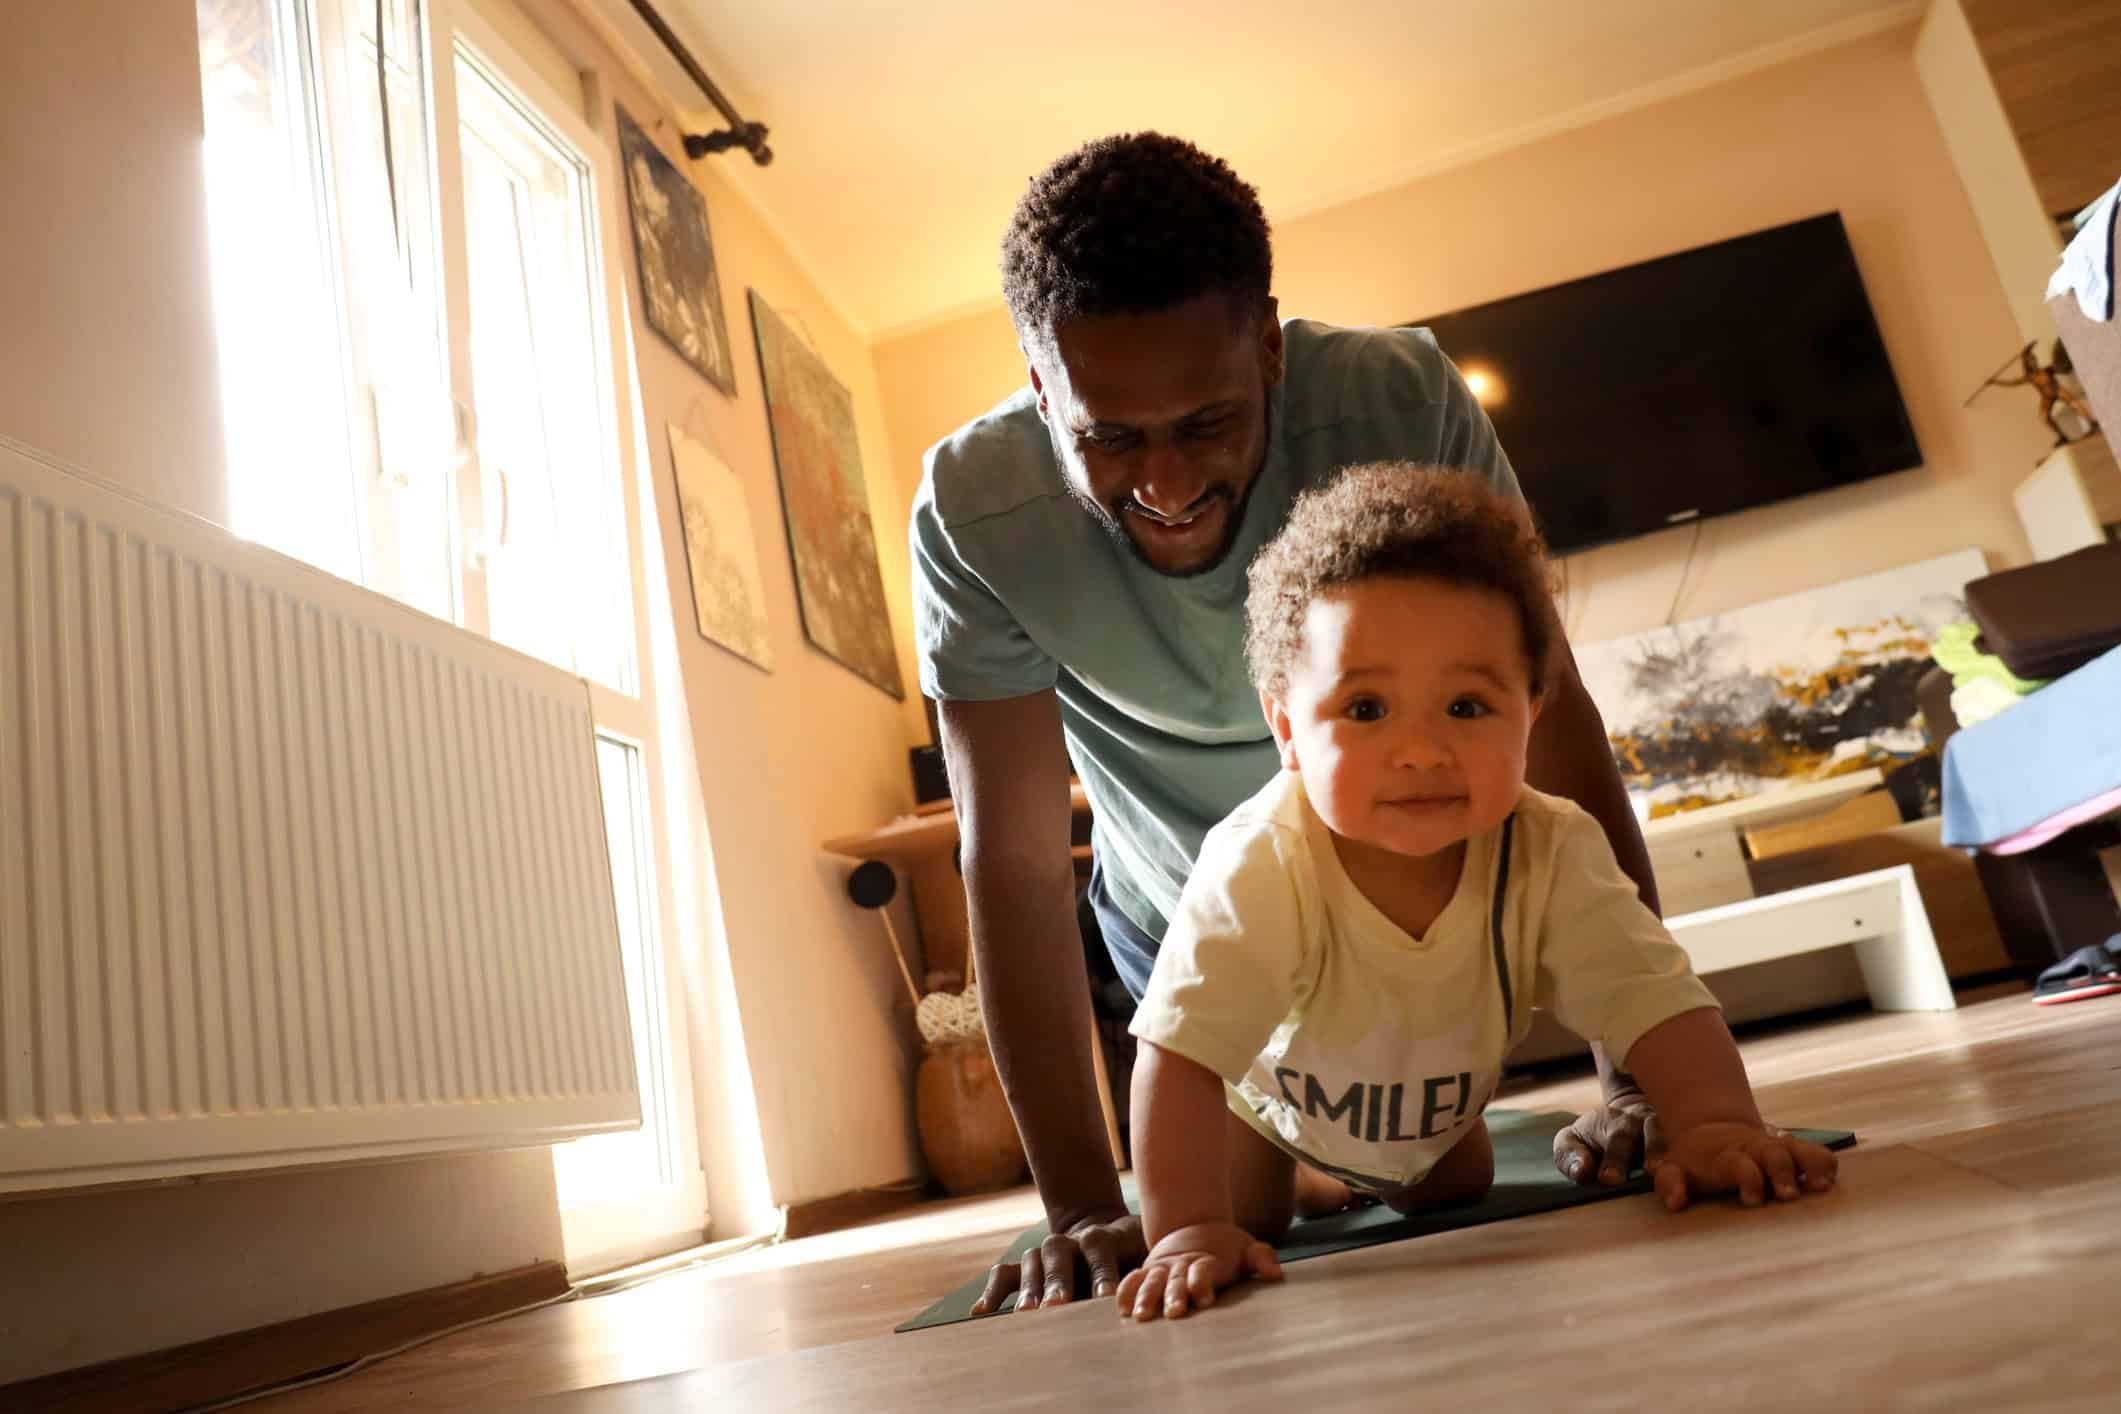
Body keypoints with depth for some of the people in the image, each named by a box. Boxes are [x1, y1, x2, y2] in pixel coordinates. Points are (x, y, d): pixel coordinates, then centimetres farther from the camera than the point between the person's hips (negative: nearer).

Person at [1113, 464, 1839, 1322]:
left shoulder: (1552, 856, -35)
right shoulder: (1260, 871, -46)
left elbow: (1655, 1002, -34)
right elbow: (1182, 1054, -45)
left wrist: (1714, 1125, -51)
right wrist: (1186, 1230, -51)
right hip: (1264, 1091, -3)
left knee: (1458, 1206, 23)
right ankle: (1287, 1171, 42)